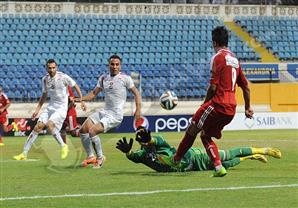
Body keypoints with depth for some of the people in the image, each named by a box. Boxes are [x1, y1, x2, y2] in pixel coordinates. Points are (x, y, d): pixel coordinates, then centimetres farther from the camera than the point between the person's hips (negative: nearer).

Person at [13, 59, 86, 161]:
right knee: (38, 127, -5)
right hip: (51, 106, 5)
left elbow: (76, 86, 0)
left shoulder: (63, 77, -12)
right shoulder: (45, 80, 5)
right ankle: (24, 154, -3)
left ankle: (63, 146, -6)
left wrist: (81, 100, -2)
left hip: (61, 108, -5)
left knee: (49, 125, -27)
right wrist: (37, 110, 15)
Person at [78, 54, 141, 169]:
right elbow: (93, 93, 13)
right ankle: (90, 157, 15)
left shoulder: (125, 78, -7)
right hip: (103, 112, 7)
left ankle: (100, 157, -4)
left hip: (115, 116, -7)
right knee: (83, 131, 1)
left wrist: (138, 110, -12)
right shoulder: (103, 78, 9)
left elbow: (136, 93, -2)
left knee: (92, 131, -22)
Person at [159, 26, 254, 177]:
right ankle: (218, 167, 2)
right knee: (205, 135, 16)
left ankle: (176, 159, 15)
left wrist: (205, 104, 2)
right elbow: (245, 87, 21)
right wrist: (247, 108, 29)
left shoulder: (218, 58, -7)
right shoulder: (234, 59, 18)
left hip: (218, 104, -8)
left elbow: (213, 87, -12)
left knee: (192, 129, 6)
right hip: (231, 109, 8)